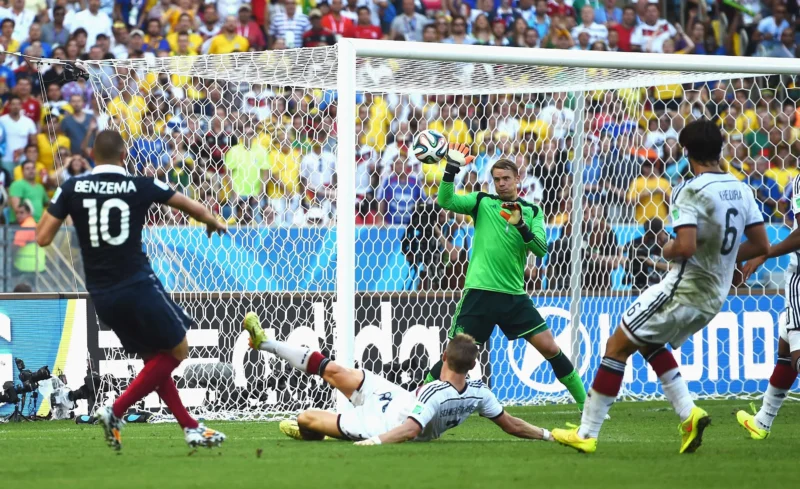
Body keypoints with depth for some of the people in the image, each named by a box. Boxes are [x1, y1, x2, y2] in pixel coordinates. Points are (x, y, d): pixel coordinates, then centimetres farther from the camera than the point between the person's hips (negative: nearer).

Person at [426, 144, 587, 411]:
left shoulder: (532, 211, 9)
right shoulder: (482, 202, 5)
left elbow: (541, 249, -4)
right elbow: (445, 201, -10)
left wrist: (521, 226, -20)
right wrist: (451, 170, -22)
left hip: (515, 296, 2)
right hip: (480, 293, -2)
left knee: (551, 348, 0)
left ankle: (586, 403, 10)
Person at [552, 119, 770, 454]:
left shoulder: (691, 191, -17)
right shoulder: (741, 189, 6)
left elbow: (686, 247, -28)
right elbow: (761, 246, 8)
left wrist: (668, 251, -5)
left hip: (685, 289, -8)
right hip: (715, 297, 8)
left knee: (617, 346, 0)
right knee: (649, 343, 28)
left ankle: (587, 433, 0)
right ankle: (688, 412, 13)